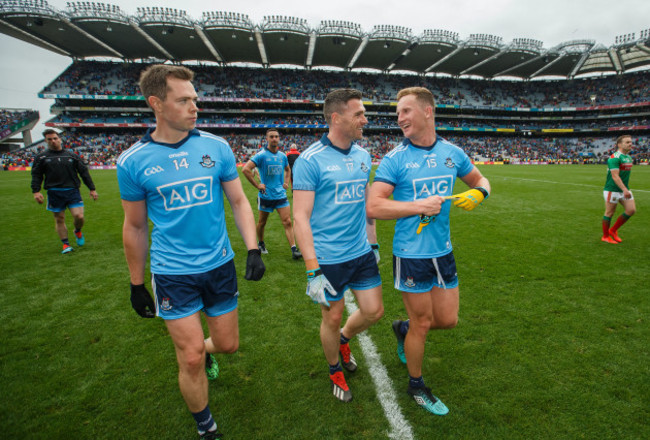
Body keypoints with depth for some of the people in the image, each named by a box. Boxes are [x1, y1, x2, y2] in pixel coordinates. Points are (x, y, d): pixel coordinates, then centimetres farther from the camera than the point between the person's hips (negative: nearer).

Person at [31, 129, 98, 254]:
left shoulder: (71, 155, 11)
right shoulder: (41, 157, 10)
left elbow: (84, 172, 11)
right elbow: (36, 175, 8)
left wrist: (92, 189, 7)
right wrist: (36, 191, -6)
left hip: (73, 191, 0)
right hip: (54, 193, 1)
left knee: (79, 216, -11)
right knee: (59, 220, 5)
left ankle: (78, 231, 22)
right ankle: (65, 244, 16)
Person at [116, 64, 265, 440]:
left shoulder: (217, 147, -3)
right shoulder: (133, 162, -6)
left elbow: (239, 201, 3)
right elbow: (135, 227, 4)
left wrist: (253, 249, -9)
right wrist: (137, 284, 9)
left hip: (220, 265, 2)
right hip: (173, 274, -2)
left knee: (228, 344, 15)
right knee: (191, 359, 4)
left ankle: (205, 352, 53)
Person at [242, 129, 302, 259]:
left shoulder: (282, 155, 8)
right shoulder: (261, 155, -9)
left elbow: (288, 169, 28)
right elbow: (245, 169, -18)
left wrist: (286, 182, 13)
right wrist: (257, 185, -17)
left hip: (281, 194, 4)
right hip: (266, 195, -3)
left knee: (288, 222, -6)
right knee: (262, 222, 13)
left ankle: (294, 249, -5)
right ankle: (260, 243, 37)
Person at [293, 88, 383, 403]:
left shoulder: (363, 156, 6)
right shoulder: (310, 160, -14)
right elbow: (300, 217, -16)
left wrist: (373, 243, 17)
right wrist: (313, 270, -19)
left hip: (362, 253, 6)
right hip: (328, 259, -6)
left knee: (374, 311, 12)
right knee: (332, 319, 11)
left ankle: (344, 339, 45)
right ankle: (335, 371, 40)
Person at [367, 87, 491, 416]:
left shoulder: (452, 153, 4)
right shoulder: (395, 159, -10)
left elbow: (480, 180, 19)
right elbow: (373, 207, -18)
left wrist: (478, 193, -5)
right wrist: (421, 206, -21)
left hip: (443, 252, 5)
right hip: (411, 255, -5)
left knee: (448, 319, 13)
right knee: (422, 324, 7)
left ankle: (403, 328, 44)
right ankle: (416, 386, 34)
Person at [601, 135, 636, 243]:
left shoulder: (629, 157, 13)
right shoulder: (614, 158, -16)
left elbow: (625, 174, 21)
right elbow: (615, 176, -24)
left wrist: (626, 189, 22)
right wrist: (624, 190, -32)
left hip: (625, 189, 8)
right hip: (612, 190, -8)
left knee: (631, 210, 2)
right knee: (609, 213, 1)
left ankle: (613, 230, 18)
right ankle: (605, 236, 14)